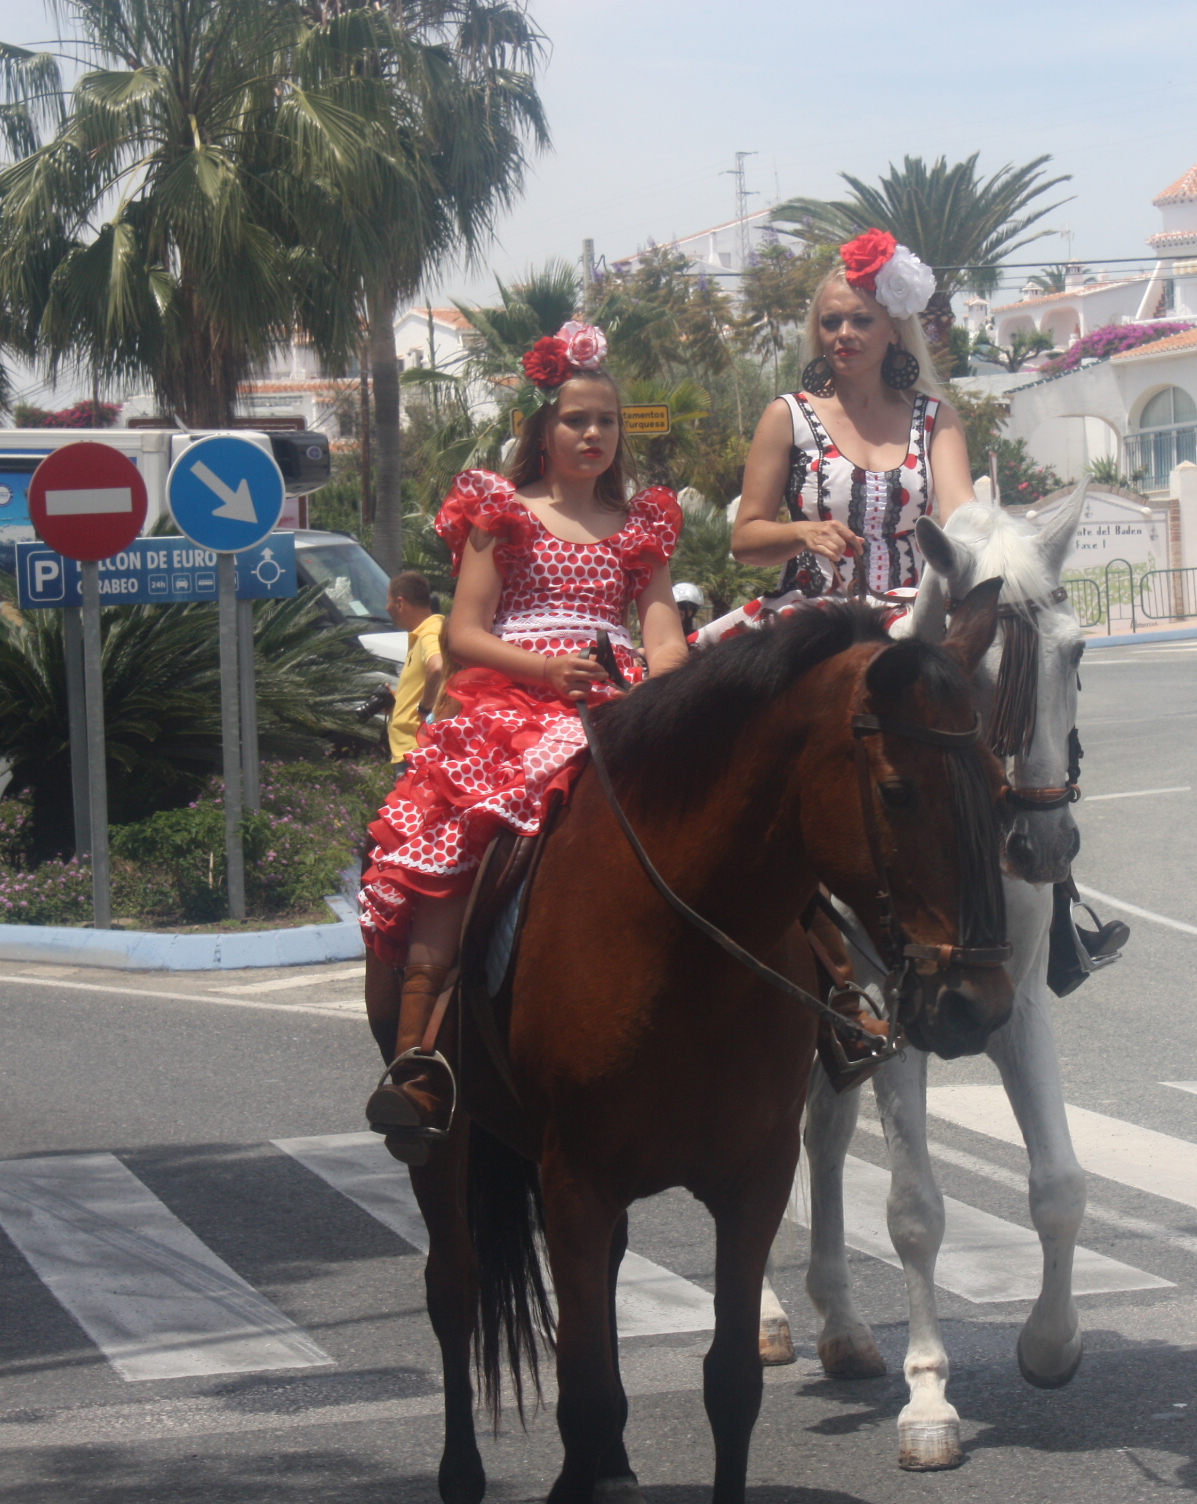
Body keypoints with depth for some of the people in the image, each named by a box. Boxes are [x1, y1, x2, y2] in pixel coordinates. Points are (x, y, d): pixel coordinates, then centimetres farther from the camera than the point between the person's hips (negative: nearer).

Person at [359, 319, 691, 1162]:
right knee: (451, 845, -27)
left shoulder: (640, 526, 22)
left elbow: (666, 636, 12)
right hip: (508, 703, -2)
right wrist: (544, 667, -12)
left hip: (619, 707, 2)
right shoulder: (502, 514, 14)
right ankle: (414, 1055, -31)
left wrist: (654, 682, -11)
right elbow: (464, 634, 6)